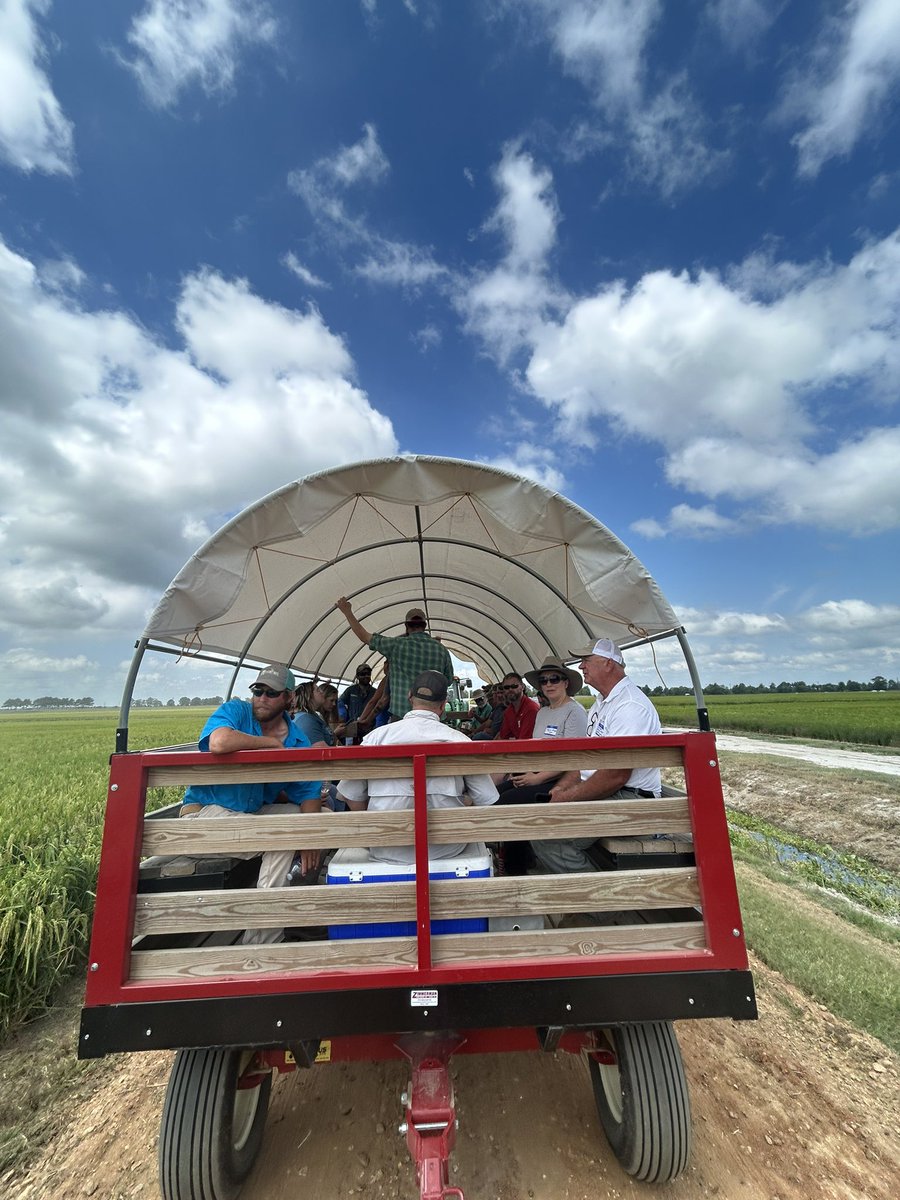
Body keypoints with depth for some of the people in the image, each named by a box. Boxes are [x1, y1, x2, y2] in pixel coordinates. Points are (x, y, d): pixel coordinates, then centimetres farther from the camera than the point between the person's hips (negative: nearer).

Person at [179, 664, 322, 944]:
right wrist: (273, 743, -24)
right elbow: (219, 743, -38)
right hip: (205, 810, -6)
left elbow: (309, 792, -2)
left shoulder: (297, 741, -2)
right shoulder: (235, 710, -15)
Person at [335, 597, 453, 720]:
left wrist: (347, 612, 17)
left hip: (403, 714, -2)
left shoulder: (397, 645, -5)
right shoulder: (441, 649, 2)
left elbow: (365, 636, 5)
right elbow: (448, 680, 13)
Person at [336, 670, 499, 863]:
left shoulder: (376, 736, -7)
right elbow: (486, 798, -6)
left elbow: (350, 795, 0)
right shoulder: (458, 740, -9)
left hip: (387, 851, 1)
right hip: (446, 850, -1)